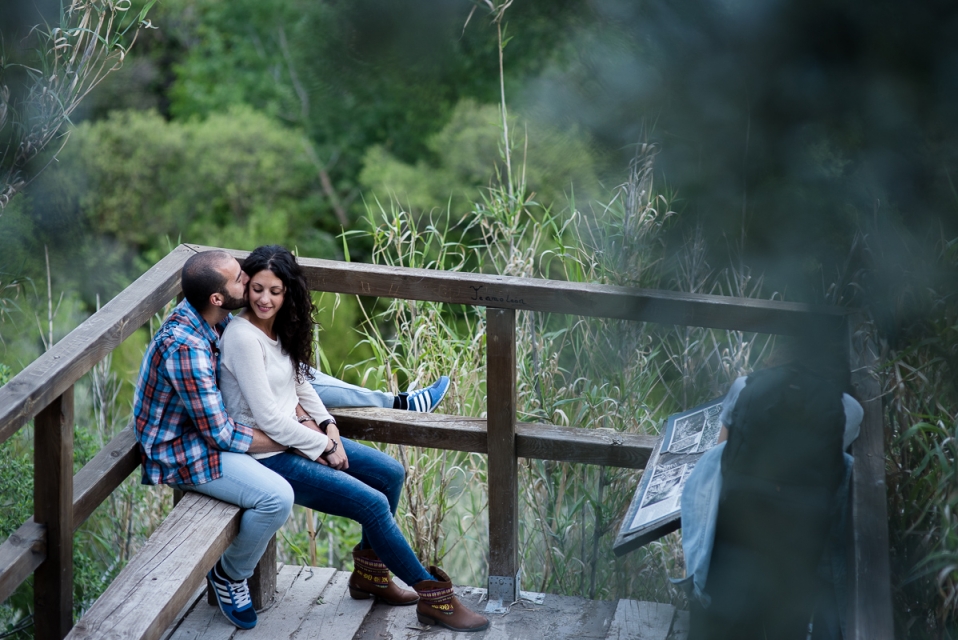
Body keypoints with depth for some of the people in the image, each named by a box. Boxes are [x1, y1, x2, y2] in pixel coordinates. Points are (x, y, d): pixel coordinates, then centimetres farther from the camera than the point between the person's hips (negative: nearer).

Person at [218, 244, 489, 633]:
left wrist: (328, 426, -3)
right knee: (373, 503, -14)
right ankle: (434, 598, -1)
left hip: (297, 436, 9)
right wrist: (325, 448, -13)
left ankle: (369, 575, 19)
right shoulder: (242, 338, -22)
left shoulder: (280, 328, 4)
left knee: (390, 473, 6)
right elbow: (268, 419, -22)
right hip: (267, 454, -9)